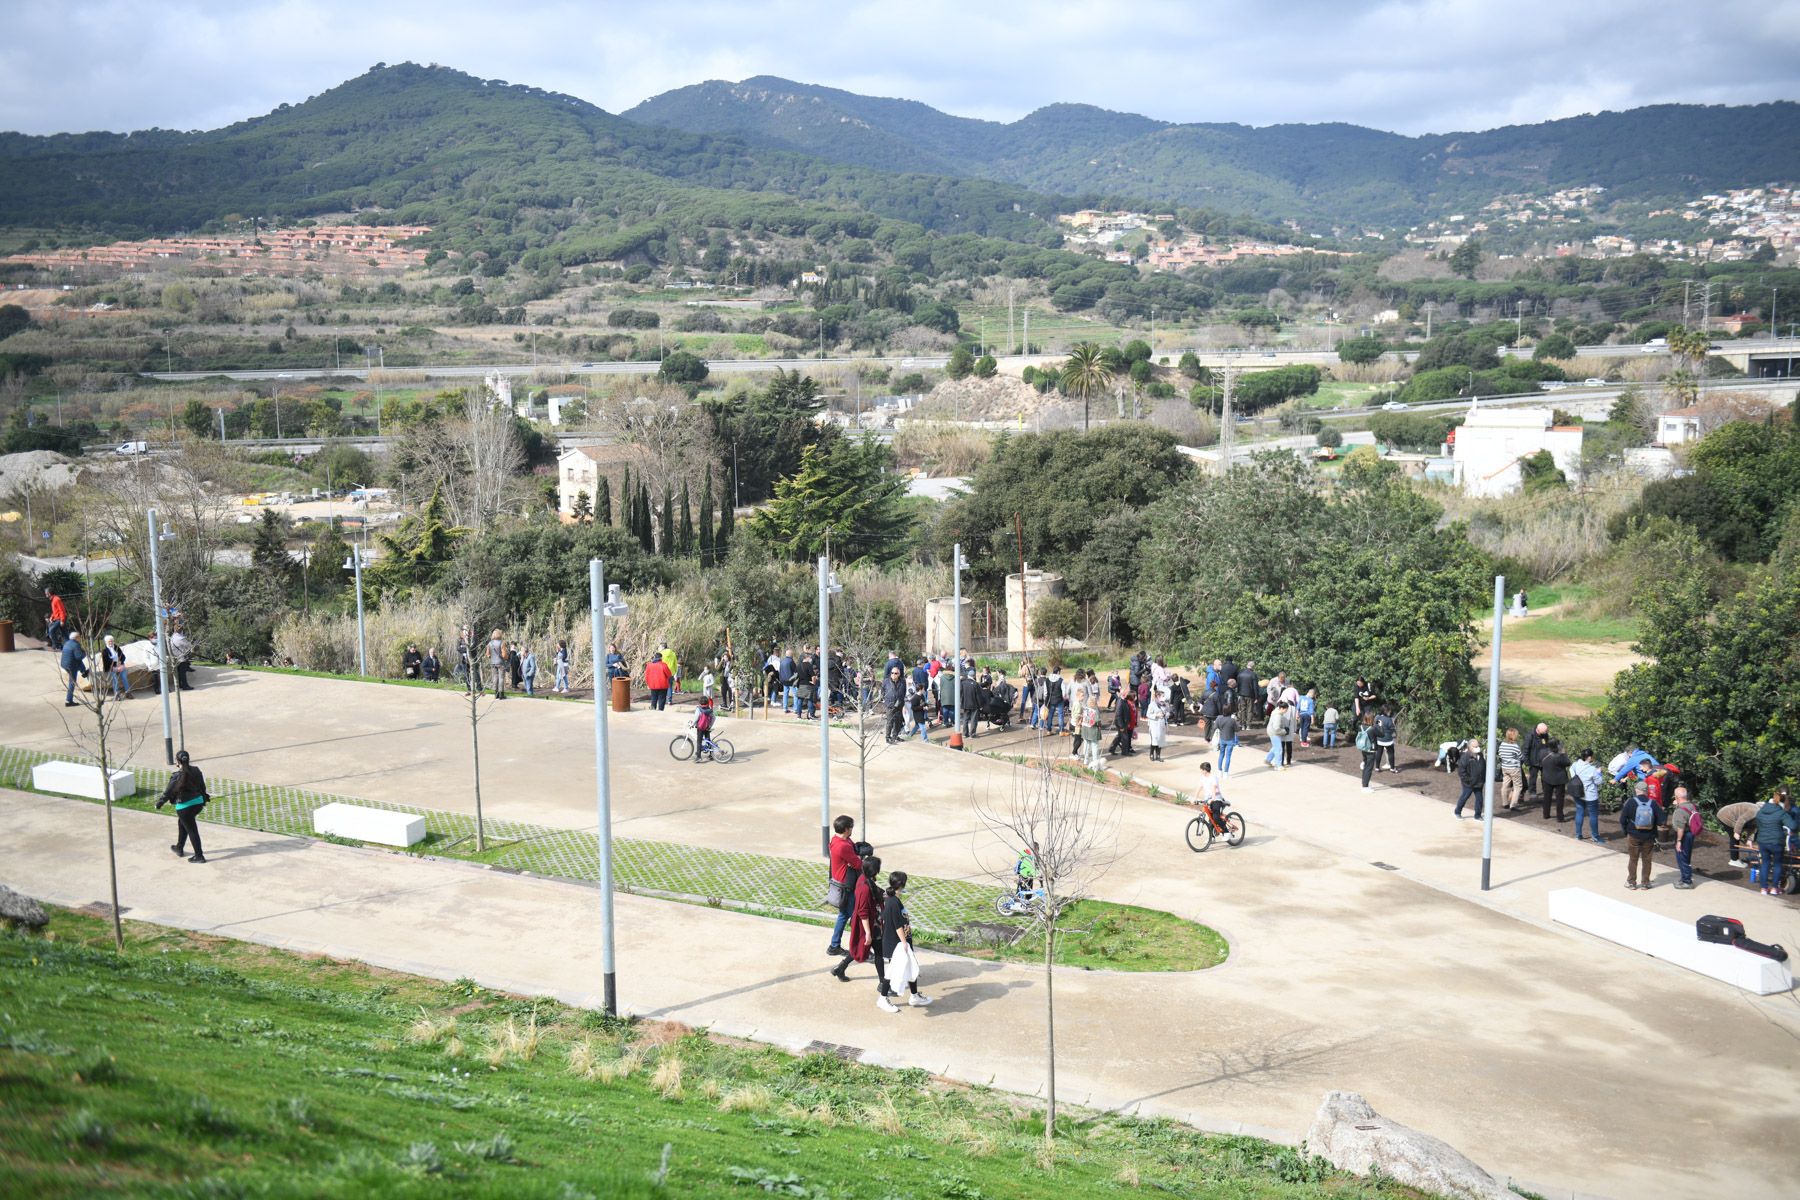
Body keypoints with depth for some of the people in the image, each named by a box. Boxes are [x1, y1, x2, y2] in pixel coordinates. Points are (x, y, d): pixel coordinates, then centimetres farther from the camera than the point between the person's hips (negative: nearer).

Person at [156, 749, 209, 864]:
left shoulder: (177, 776, -19)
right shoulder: (196, 771, -1)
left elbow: (168, 792, -10)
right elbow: (202, 786, 10)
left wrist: (159, 803, 4)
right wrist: (204, 799, 25)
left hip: (184, 806, -7)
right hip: (198, 803, 7)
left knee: (192, 830, 3)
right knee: (182, 823, 28)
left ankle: (199, 856, 8)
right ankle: (179, 848, 39)